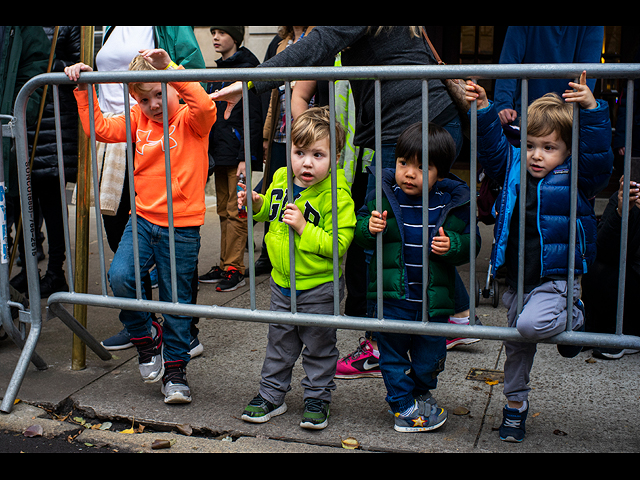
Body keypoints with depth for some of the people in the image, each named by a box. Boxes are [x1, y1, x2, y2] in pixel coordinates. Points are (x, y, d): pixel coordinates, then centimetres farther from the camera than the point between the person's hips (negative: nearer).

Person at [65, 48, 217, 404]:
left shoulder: (190, 120, -6)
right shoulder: (138, 120, 9)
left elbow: (205, 107, -28)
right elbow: (100, 129, 8)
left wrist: (169, 68, -34)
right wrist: (84, 89, -1)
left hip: (182, 226, -4)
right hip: (143, 219, 4)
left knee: (176, 301, 5)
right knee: (120, 276, -18)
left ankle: (175, 368, 23)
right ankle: (147, 336, 9)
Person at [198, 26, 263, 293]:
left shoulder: (247, 68, -9)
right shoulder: (218, 70, 18)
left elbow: (253, 117, -14)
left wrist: (244, 157, -18)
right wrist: (209, 153, 17)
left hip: (237, 153, -8)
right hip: (220, 152, 8)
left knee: (235, 212, -6)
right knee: (224, 211, 11)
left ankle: (234, 268, -1)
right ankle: (225, 264, 17)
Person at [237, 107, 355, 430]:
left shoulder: (337, 194, -22)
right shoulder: (281, 179, -3)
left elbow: (337, 244, -25)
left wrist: (304, 228, -31)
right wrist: (258, 204, -4)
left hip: (319, 286, -5)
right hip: (282, 282, 6)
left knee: (319, 346, 12)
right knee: (279, 343, 19)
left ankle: (318, 399, 29)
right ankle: (271, 396, 33)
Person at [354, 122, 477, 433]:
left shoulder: (454, 203, -7)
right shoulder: (383, 195, -6)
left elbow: (470, 242, -2)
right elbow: (361, 234, 2)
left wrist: (452, 245, -22)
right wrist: (370, 229, -20)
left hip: (434, 298, 1)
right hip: (391, 296, 0)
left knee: (430, 354, 15)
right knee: (392, 353, 10)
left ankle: (422, 392, 42)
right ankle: (403, 405, 27)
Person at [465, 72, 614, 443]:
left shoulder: (577, 178, -10)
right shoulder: (514, 168, 2)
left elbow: (599, 157, -24)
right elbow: (493, 146, 5)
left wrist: (592, 111, -30)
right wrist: (484, 110, -6)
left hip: (557, 279, -5)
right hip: (517, 279, 5)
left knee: (531, 325, -30)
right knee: (517, 344, 17)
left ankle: (574, 319, 3)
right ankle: (516, 404, 37)